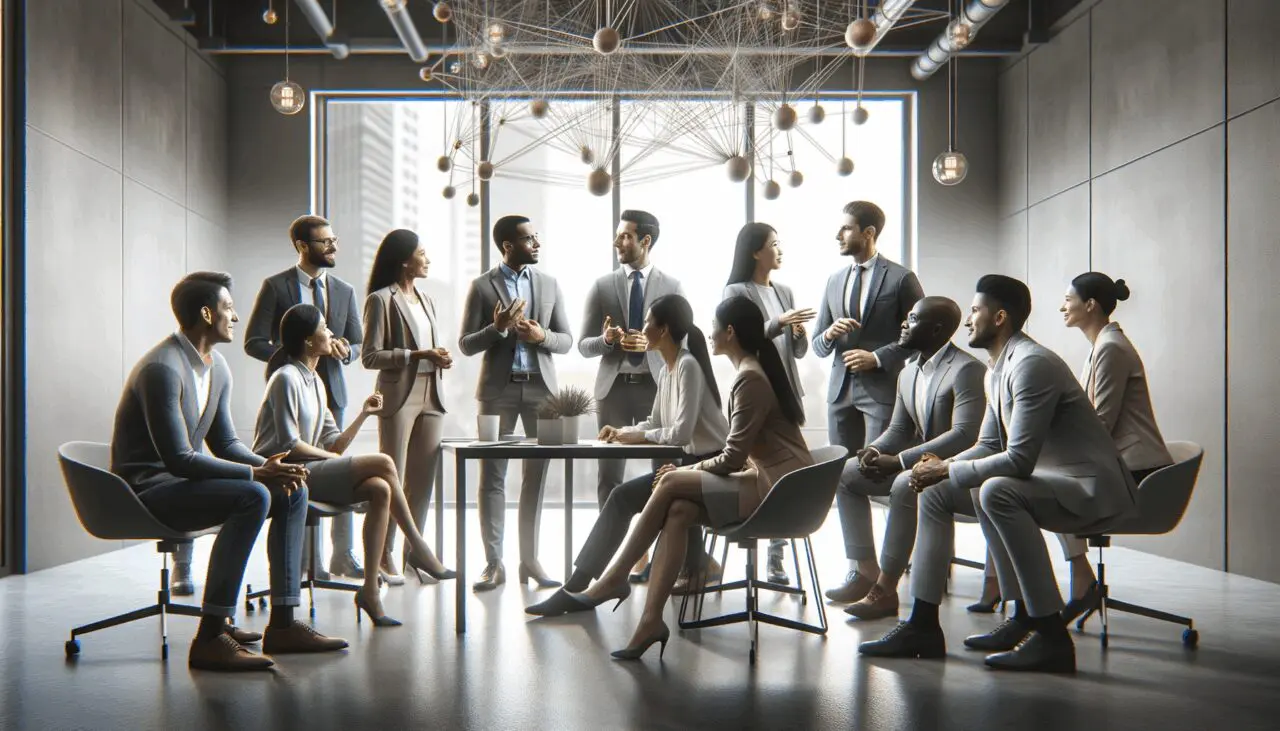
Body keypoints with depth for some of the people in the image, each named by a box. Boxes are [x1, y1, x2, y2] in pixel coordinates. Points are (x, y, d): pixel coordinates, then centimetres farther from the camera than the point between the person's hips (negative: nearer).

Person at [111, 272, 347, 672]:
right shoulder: (161, 369, -22)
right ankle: (210, 638, -28)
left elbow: (225, 443, 13)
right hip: (148, 487, -10)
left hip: (183, 477, 10)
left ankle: (282, 624, 2)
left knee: (292, 492, 3)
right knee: (253, 497, -30)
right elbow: (179, 459, -26)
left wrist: (267, 465, -7)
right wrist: (257, 473, -23)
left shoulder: (217, 367, 8)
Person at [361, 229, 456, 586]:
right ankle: (384, 553, 3)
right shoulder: (380, 300, -4)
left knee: (423, 477, 8)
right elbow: (370, 356, -9)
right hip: (398, 395, -7)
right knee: (393, 478, -3)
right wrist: (416, 355, -17)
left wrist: (442, 357, 2)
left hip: (431, 395, 7)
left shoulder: (426, 300, 19)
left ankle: (416, 547, 16)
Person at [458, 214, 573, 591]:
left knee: (536, 476, 4)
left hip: (540, 389, 2)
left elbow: (567, 341, 10)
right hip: (498, 390, -2)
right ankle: (494, 563, 4)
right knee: (492, 477, -2)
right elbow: (465, 345, 0)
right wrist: (497, 328, -18)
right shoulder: (482, 286, 2)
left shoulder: (549, 284, 10)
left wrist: (542, 335, -11)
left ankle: (530, 560, 13)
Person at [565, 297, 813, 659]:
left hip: (778, 491, -9)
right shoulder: (757, 371, 17)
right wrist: (695, 470, 5)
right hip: (772, 483, 9)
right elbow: (744, 454, 16)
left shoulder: (749, 379, -13)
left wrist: (691, 469, -1)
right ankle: (651, 620, -19)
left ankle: (616, 578, -3)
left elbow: (733, 458, -16)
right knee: (677, 511, -11)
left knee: (671, 484, -15)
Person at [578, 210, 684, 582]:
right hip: (614, 387, 1)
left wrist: (652, 341, -16)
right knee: (610, 475, 4)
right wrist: (607, 340, -15)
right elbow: (584, 345, 6)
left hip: (656, 386, -1)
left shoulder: (672, 286, 3)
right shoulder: (602, 286, 5)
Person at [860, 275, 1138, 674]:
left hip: (1092, 487, -10)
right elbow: (989, 445, 17)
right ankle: (922, 625, 8)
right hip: (1051, 479, 10)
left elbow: (1019, 460, -27)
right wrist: (940, 467, -2)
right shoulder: (998, 370, 11)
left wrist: (947, 470, -17)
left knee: (997, 491, -37)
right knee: (935, 492, 8)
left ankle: (1051, 636, -26)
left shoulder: (1031, 363, -21)